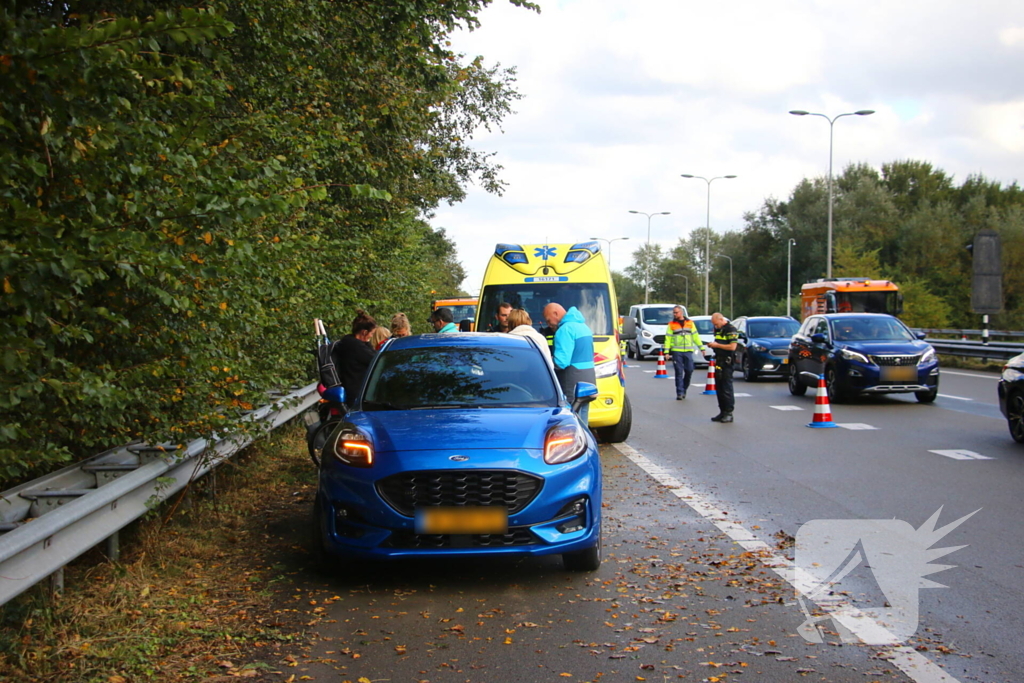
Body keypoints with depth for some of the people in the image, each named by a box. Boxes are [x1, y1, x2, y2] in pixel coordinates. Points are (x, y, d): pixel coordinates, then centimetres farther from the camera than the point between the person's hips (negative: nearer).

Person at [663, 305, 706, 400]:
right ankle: (680, 393, 0)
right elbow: (667, 338, 2)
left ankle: (684, 389, 18)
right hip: (676, 351, -2)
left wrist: (701, 347, 8)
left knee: (689, 370, -3)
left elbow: (695, 336, 14)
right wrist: (666, 351, -6)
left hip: (688, 351, 2)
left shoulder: (690, 323, 12)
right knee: (679, 372, -3)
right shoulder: (671, 324, 6)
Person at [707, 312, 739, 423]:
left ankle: (729, 413, -3)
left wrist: (717, 345, -16)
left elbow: (732, 347, -21)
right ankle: (722, 412, 16)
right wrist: (712, 345, 6)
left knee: (727, 388, -7)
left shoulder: (731, 330, -12)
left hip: (727, 363, -9)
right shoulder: (719, 330, 15)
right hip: (719, 362, 9)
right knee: (719, 388, 10)